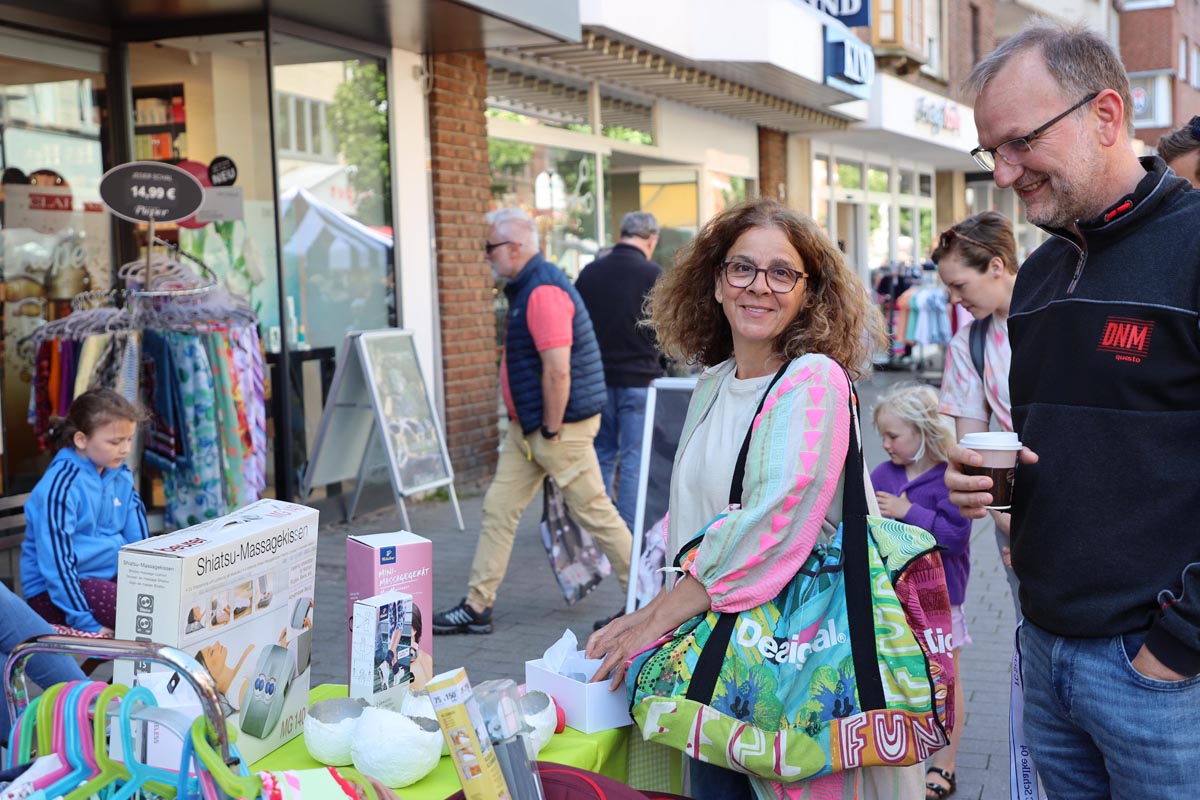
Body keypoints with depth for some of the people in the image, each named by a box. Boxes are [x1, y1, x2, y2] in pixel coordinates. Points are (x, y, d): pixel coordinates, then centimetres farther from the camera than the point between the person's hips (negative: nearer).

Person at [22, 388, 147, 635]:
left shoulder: (121, 476, 4)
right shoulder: (61, 486, -18)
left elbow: (137, 537, 11)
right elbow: (56, 560, -21)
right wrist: (89, 625, -23)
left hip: (110, 576, 8)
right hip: (53, 589, -8)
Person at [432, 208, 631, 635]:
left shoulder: (544, 292, -20)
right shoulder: (525, 287, 14)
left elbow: (558, 369, -26)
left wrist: (552, 431, -20)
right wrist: (537, 427, 20)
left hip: (561, 425, -10)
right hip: (527, 426, 10)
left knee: (594, 511, 0)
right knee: (498, 508, 9)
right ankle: (477, 607, 14)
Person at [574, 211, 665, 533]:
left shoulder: (589, 273, 3)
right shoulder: (653, 275, -11)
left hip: (597, 379, 5)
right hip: (639, 378, -4)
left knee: (602, 454, 15)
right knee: (635, 459, 2)